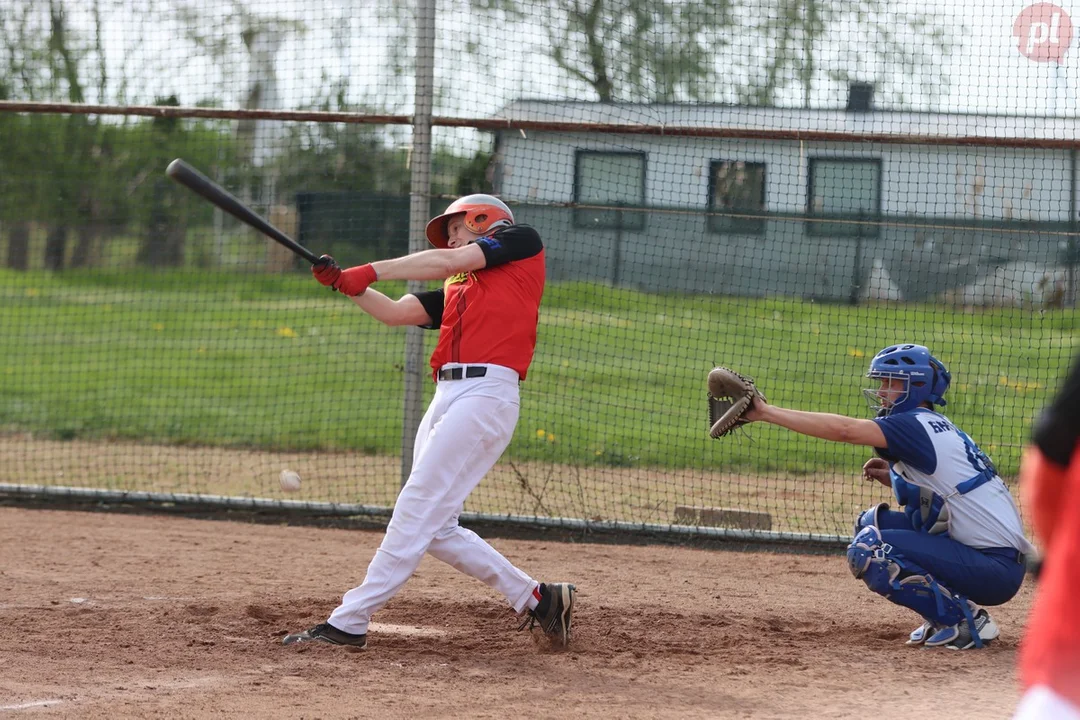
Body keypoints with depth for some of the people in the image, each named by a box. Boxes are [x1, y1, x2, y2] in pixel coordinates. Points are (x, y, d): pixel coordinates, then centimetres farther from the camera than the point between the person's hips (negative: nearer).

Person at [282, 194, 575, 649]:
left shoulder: (521, 241, 9)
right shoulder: (455, 288, 28)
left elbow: (448, 262, -1)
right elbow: (395, 313, 18)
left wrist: (371, 271, -2)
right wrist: (344, 283, 5)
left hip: (486, 394, -9)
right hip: (447, 398, 9)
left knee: (418, 508, -12)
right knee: (436, 529, 6)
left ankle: (350, 622, -15)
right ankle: (536, 598, 16)